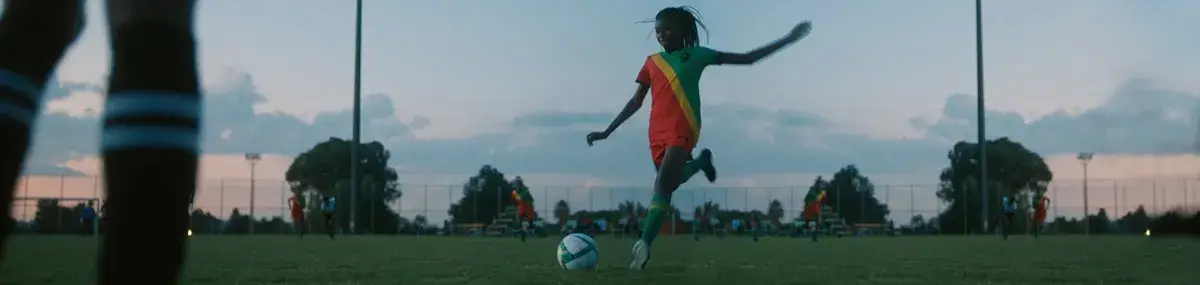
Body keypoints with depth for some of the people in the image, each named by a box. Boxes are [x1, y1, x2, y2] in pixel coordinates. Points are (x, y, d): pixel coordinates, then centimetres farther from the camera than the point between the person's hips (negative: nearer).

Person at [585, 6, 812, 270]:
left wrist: (787, 40, 3)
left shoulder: (696, 55, 5)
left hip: (682, 130, -5)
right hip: (657, 132, 5)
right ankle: (701, 161, 43)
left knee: (663, 185, -21)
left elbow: (747, 58, 7)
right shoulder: (652, 62, 13)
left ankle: (644, 245, -21)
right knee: (670, 182, 15)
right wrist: (607, 132, 13)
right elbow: (636, 102, 18)